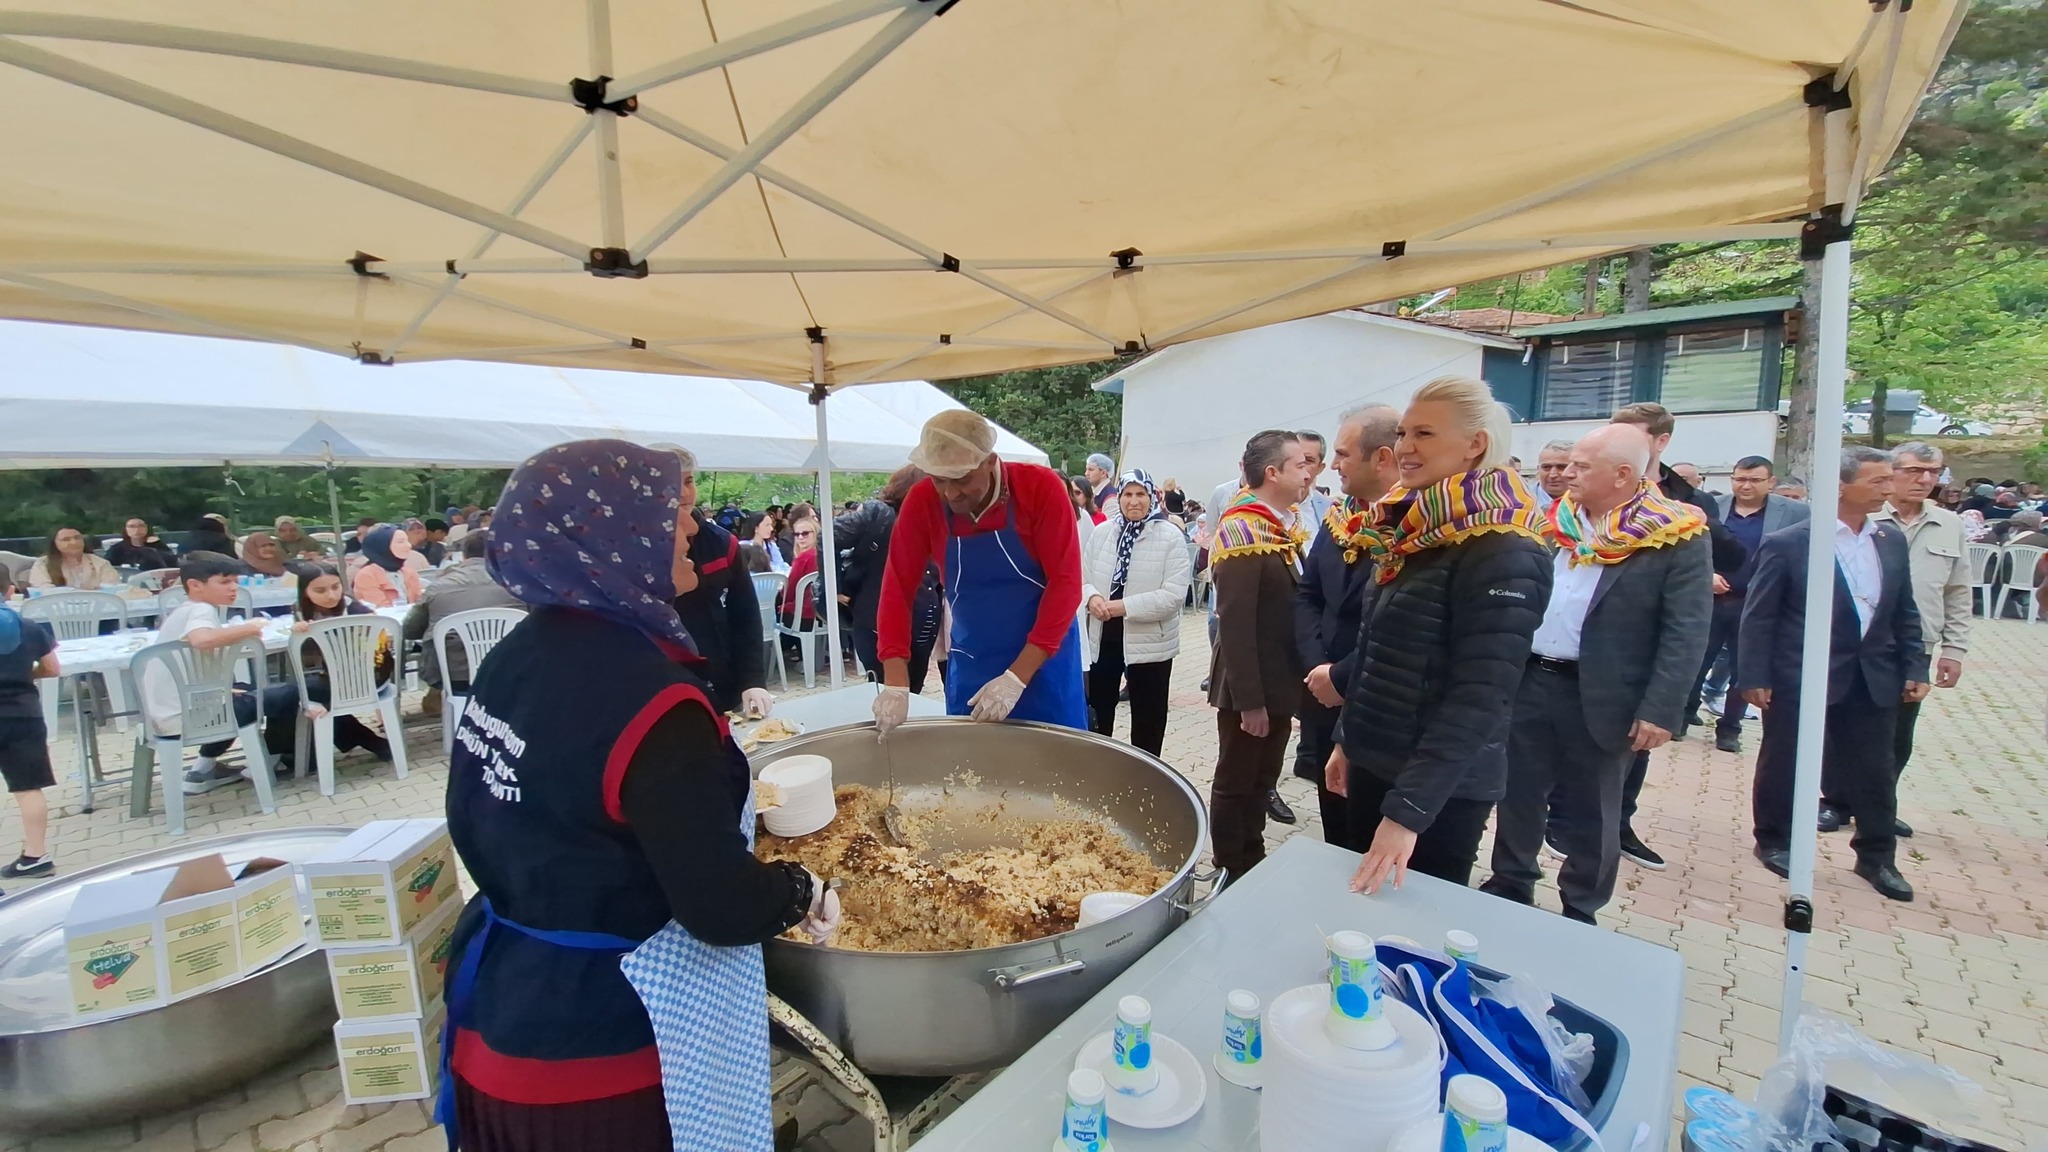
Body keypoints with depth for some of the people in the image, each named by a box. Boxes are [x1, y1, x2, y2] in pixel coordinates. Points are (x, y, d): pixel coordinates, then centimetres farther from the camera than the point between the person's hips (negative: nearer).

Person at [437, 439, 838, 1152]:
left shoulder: (515, 655, -3)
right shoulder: (649, 698, -30)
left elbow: (473, 823, 11)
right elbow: (724, 907, -28)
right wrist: (802, 894, -9)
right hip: (599, 1056, -8)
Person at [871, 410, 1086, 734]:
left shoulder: (1041, 488, -17)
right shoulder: (922, 502, -9)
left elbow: (1065, 584, -18)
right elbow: (898, 588, -8)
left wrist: (1017, 678, -23)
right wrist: (896, 684, -16)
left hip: (1045, 661, -2)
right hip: (970, 667, 2)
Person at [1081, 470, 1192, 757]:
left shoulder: (1171, 537, -10)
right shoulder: (1101, 534, 4)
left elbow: (1173, 595, -18)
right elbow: (1082, 578, 6)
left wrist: (1124, 606, -23)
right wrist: (1092, 598, -17)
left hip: (1149, 641, -4)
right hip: (1103, 637, 4)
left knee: (1147, 717, 11)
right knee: (1098, 709, 17)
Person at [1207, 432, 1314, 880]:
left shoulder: (1284, 528, 10)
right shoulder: (1242, 530, -18)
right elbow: (1235, 624, -22)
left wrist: (1292, 684, 12)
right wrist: (1248, 699, -23)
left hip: (1279, 684, 9)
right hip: (1250, 690, -9)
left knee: (1262, 781, 19)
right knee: (1236, 784, 7)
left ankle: (1254, 868, 35)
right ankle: (1232, 876, 23)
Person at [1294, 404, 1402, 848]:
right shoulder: (1338, 518, 7)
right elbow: (1307, 595, 9)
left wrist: (1342, 677, -16)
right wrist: (1317, 666, -5)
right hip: (1328, 702, 7)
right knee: (1337, 832, 22)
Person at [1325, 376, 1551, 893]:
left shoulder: (1502, 554, -19)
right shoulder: (1411, 535, 6)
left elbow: (1479, 698, -24)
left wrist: (1408, 810, -26)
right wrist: (1347, 740, 16)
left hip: (1439, 788, -7)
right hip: (1374, 765, 7)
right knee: (1365, 905, 19)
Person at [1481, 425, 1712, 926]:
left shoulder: (1677, 537, -8)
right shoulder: (1555, 522, 7)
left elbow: (1686, 632, -11)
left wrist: (1660, 710, -17)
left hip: (1599, 699, -4)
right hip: (1528, 681, 5)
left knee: (1590, 814, 11)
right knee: (1517, 795, 14)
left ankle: (1580, 914, 28)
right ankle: (1509, 890, 31)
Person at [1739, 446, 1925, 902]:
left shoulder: (1893, 540, 6)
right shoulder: (1788, 543, -12)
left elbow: (1904, 612, 13)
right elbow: (1758, 617, -11)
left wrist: (1915, 668, 7)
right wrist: (1754, 677, -13)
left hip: (1874, 679, 5)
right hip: (1800, 679, -5)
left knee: (1875, 772, 13)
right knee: (1784, 765, 8)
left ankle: (1877, 857, 30)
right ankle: (1774, 841, 26)